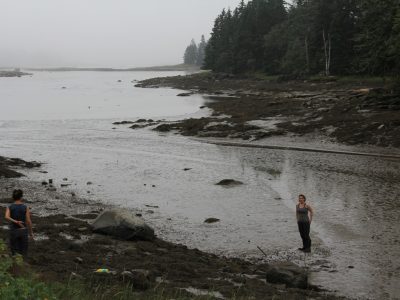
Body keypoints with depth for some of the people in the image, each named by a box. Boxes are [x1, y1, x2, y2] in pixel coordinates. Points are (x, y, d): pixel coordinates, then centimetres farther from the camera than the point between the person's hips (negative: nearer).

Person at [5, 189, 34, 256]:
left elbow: (7, 217, -25)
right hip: (23, 231, -1)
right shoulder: (25, 207, -7)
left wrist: (16, 222, -31)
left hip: (13, 231, 1)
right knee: (23, 252, 10)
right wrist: (31, 232, 2)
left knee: (15, 252, 11)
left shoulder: (9, 207, -4)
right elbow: (28, 221, -8)